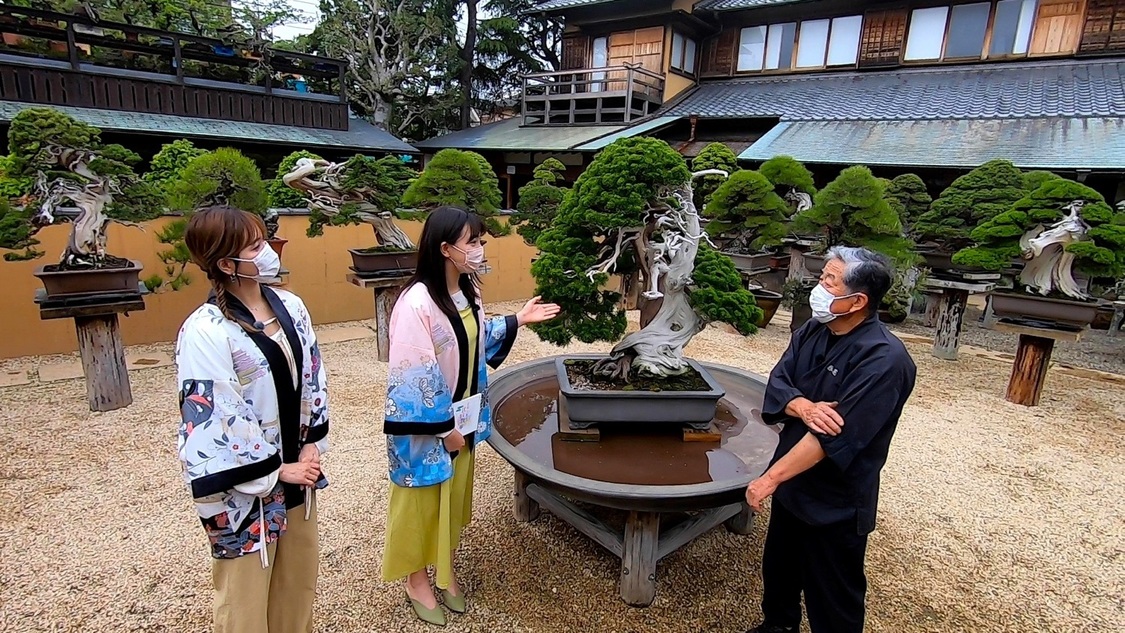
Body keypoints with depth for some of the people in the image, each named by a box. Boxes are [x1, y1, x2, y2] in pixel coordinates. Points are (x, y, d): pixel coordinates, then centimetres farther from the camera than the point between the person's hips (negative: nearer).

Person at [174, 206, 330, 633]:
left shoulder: (290, 306, -2)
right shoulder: (205, 332, -21)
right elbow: (215, 419, -19)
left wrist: (312, 444, -1)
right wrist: (275, 470, -12)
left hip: (295, 466, 6)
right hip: (244, 484, -6)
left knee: (298, 576, 22)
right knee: (245, 591, 14)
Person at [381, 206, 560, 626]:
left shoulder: (466, 291, 0)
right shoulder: (417, 303, -26)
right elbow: (415, 375, -24)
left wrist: (517, 321, 8)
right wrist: (443, 428, -19)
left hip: (460, 416, 8)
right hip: (426, 425, -8)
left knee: (453, 496, 21)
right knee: (423, 501, 12)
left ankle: (444, 569, 42)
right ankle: (417, 580, 35)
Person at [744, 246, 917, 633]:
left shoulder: (884, 360, -25)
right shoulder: (811, 332, -1)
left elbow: (835, 437, -29)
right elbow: (776, 384, -5)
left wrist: (770, 478, -28)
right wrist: (804, 407, -28)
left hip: (835, 501, -7)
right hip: (794, 484, 7)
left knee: (832, 599, 13)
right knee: (779, 567, 26)